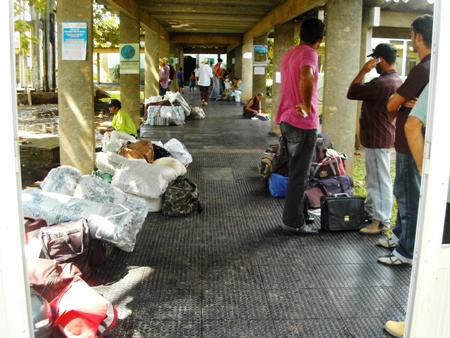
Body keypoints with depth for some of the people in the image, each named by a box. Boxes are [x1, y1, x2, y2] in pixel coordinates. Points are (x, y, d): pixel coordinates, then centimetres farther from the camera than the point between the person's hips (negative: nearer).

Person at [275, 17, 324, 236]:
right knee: (299, 176, 0)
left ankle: (293, 218, 28)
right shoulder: (309, 54, -15)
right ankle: (293, 224, 9)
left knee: (296, 173, 18)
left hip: (287, 120, 9)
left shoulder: (290, 53, 14)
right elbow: (306, 77, -37)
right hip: (302, 123, -9)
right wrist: (307, 105, -26)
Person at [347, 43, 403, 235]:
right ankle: (370, 210, 35)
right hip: (379, 136, 11)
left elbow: (351, 93, -17)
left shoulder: (381, 83, -24)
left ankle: (382, 221, 5)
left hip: (378, 138, -11)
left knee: (380, 180, -3)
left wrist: (363, 71, -13)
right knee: (373, 178, 21)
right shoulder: (397, 80, 10)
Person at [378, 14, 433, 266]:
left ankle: (407, 252, 9)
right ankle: (400, 236, 35)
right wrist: (407, 104, -6)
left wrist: (400, 106, 6)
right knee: (404, 192, 20)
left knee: (409, 196, -1)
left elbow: (391, 105, -15)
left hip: (412, 143, -10)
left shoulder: (422, 69, -21)